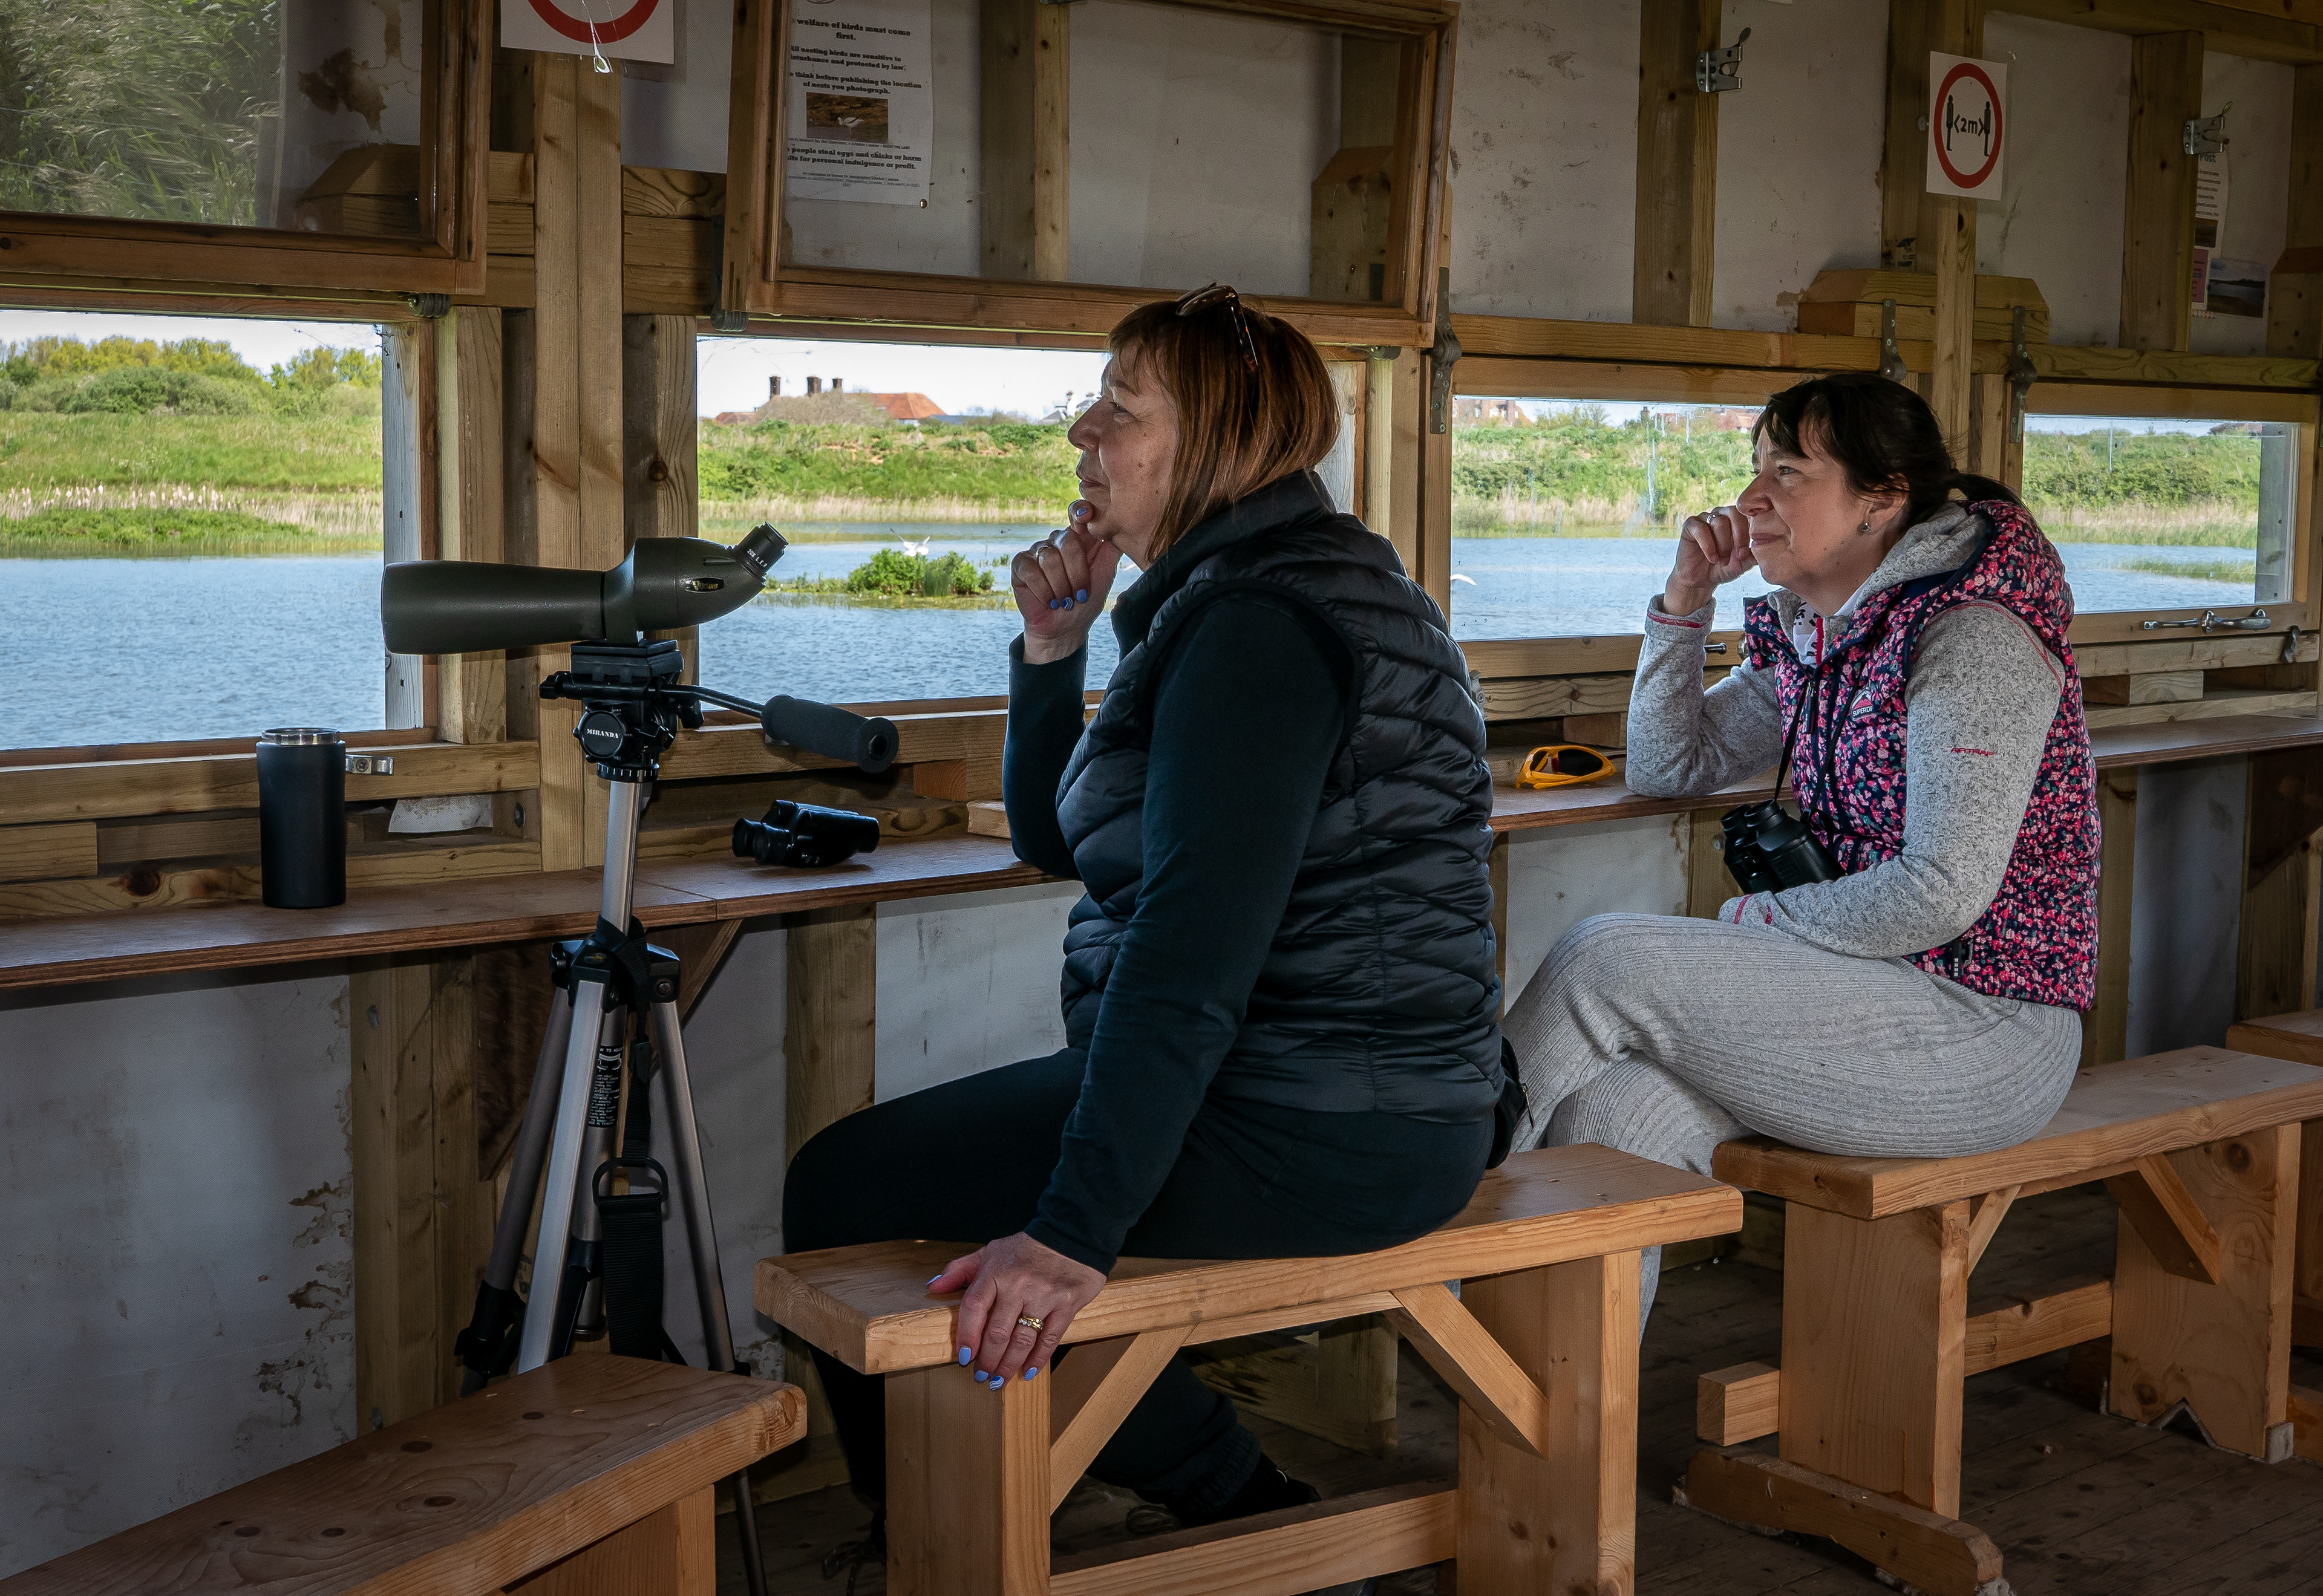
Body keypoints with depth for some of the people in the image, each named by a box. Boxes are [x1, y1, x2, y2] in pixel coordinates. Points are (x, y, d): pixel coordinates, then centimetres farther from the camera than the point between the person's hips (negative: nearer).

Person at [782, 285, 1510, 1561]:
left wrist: (1074, 1233, -30)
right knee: (905, 1154, 24)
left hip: (1307, 1140, -11)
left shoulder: (1259, 625, -18)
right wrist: (1052, 651, 6)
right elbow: (1056, 840, 21)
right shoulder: (1229, 594, 15)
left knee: (842, 1191, -5)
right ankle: (1230, 1498, 22)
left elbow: (1192, 954, -28)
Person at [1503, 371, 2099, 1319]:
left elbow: (1943, 892, -22)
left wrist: (1760, 921, -10)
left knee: (1603, 957, -17)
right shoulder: (1808, 633, 11)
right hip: (1884, 997, 7)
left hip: (1984, 1033, -7)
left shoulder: (1972, 638, -15)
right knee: (1612, 1110, -19)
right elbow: (1665, 767, 17)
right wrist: (1688, 592, 7)